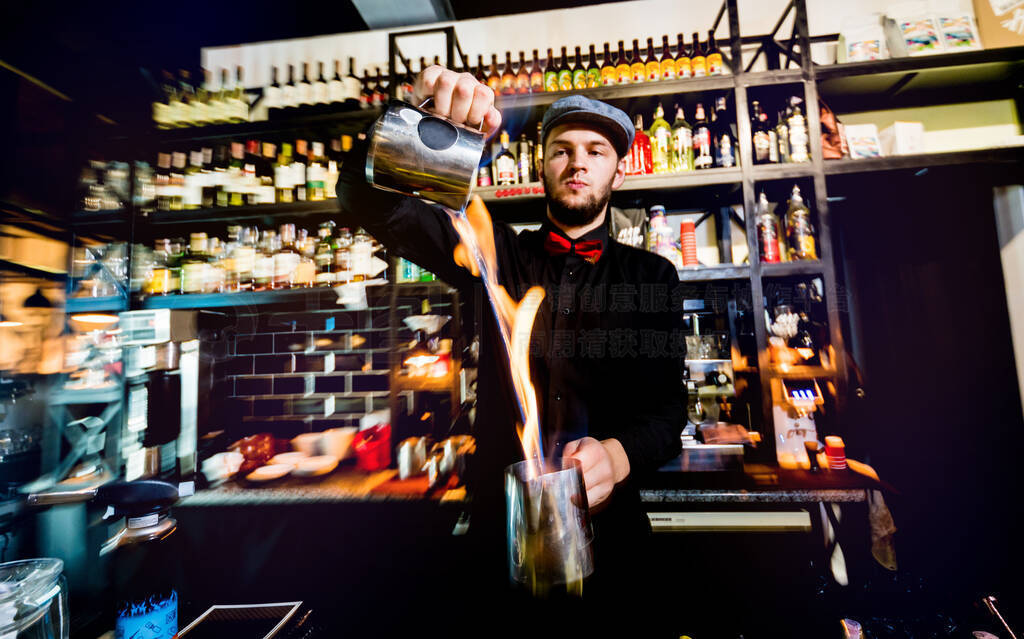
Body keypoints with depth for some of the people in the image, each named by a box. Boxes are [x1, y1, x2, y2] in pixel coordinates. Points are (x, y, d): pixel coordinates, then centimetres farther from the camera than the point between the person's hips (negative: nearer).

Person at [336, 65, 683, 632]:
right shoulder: (498, 254, 1)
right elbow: (366, 198, -5)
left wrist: (617, 455, -28)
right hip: (501, 526, 1)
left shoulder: (651, 276, 1)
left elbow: (667, 408, -6)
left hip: (606, 528, 1)